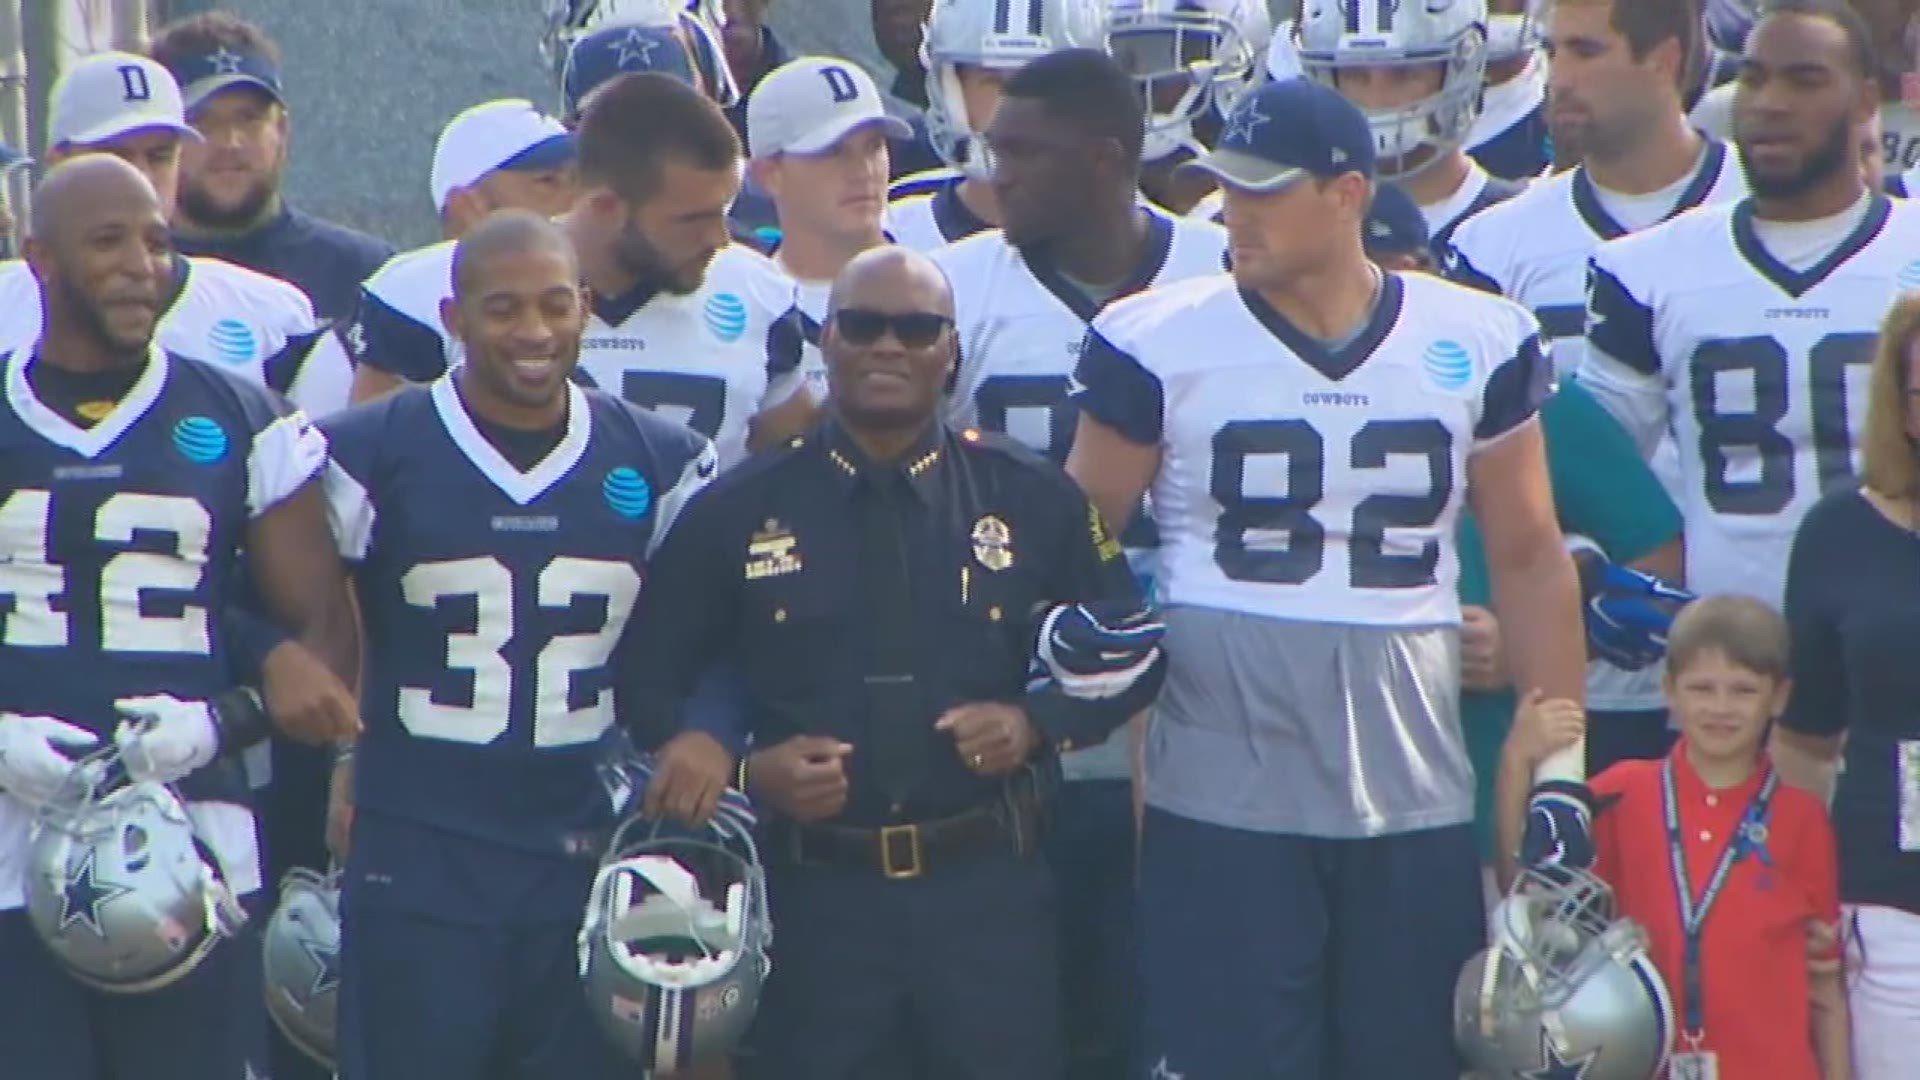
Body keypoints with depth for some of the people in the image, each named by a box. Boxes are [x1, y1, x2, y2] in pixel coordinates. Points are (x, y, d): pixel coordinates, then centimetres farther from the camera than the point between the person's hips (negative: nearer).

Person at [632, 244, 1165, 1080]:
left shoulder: (1031, 499, 7)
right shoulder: (739, 512, 5)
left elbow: (1128, 651, 14)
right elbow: (652, 679, 8)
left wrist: (1035, 722, -4)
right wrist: (747, 769, -9)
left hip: (989, 889, 0)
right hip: (814, 894, 0)